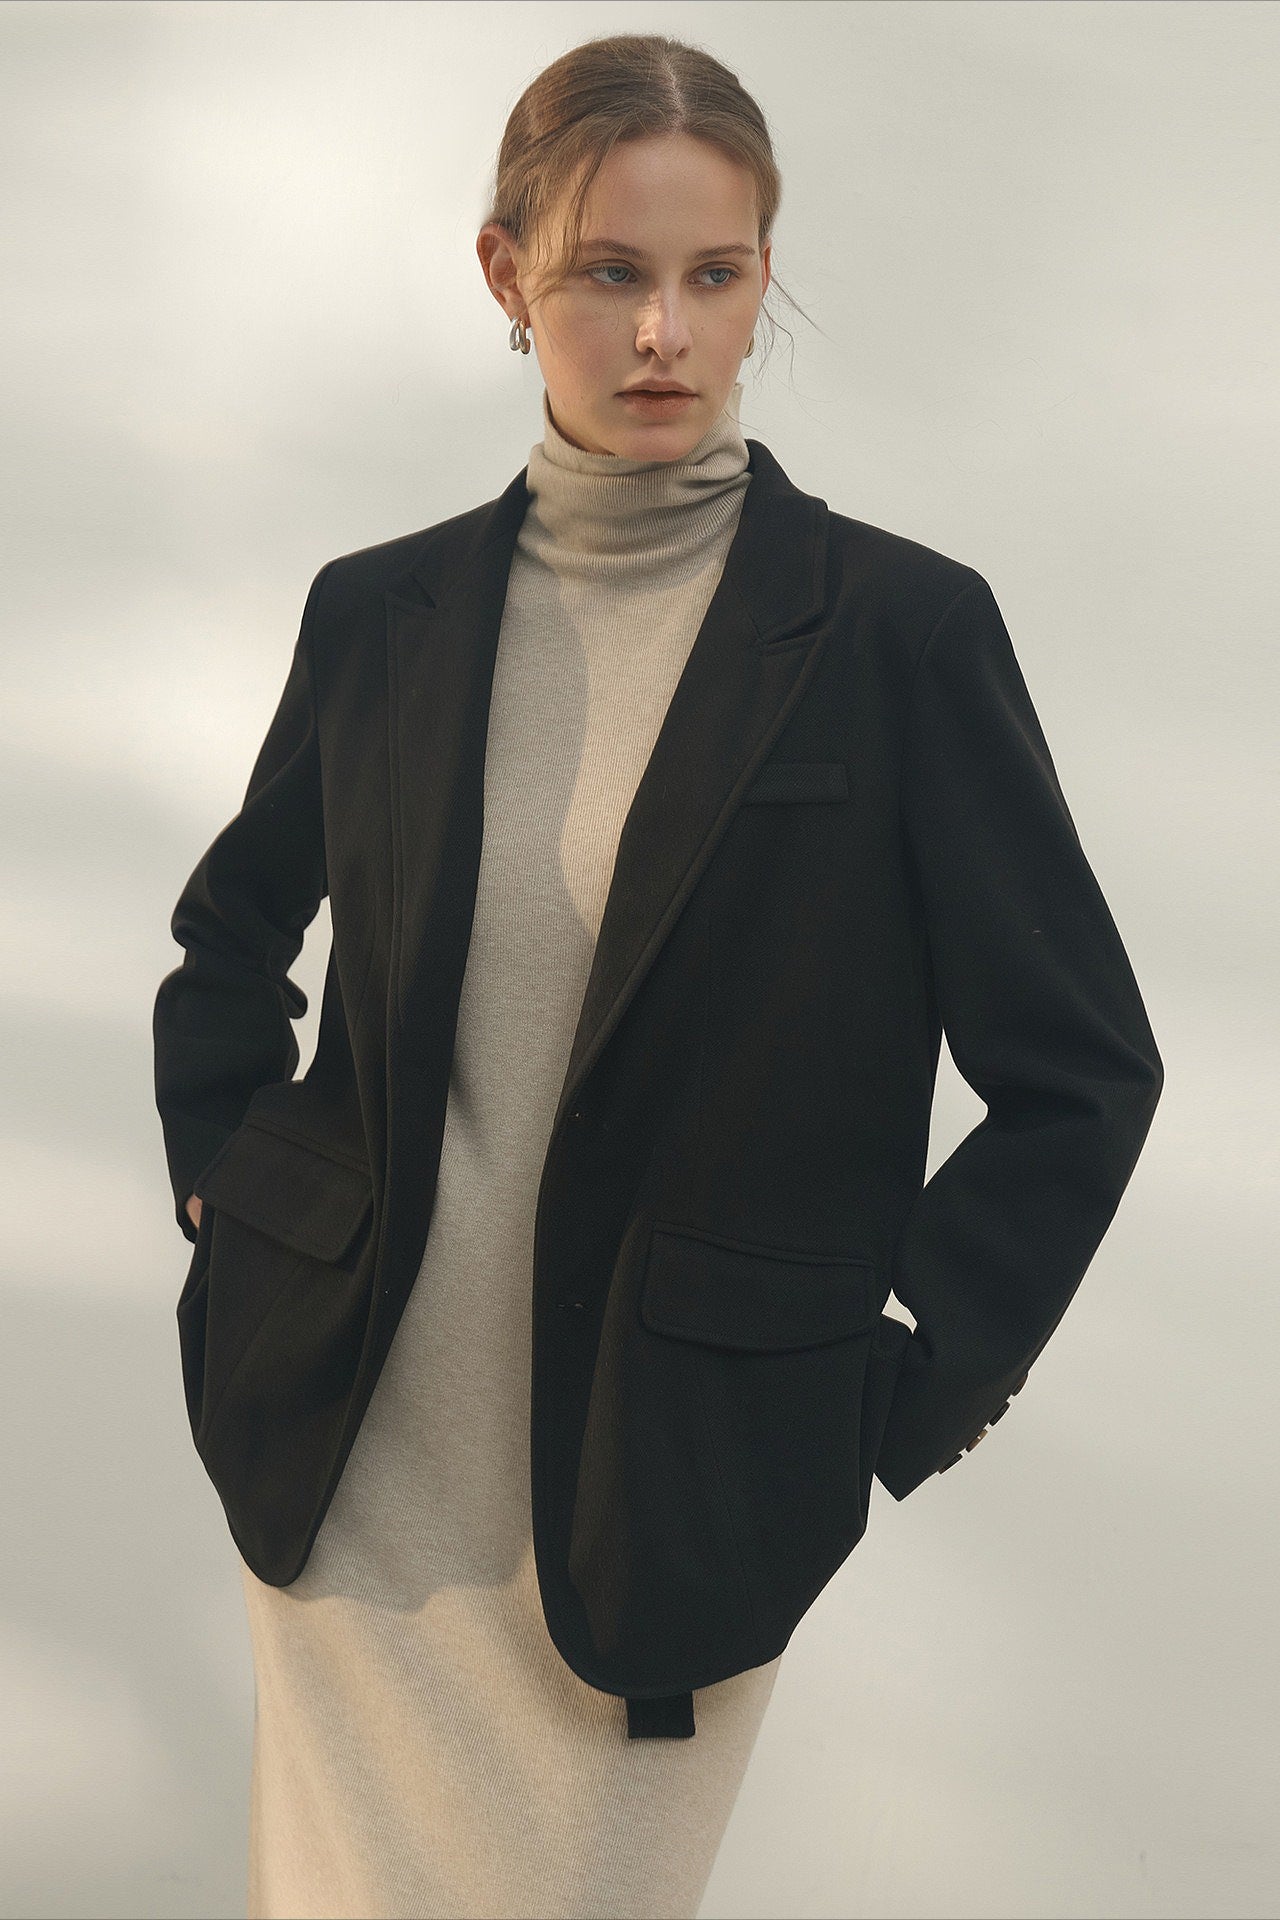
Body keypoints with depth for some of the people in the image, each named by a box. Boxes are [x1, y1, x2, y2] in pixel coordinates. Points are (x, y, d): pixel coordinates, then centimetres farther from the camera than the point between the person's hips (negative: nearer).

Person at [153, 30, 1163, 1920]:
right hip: (362, 1450, 3)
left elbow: (1088, 1066, -4)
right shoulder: (383, 612, 1)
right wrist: (224, 1193, 8)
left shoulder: (900, 626, -8)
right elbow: (225, 948, 18)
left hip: (669, 1468, -2)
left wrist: (913, 1402, -5)